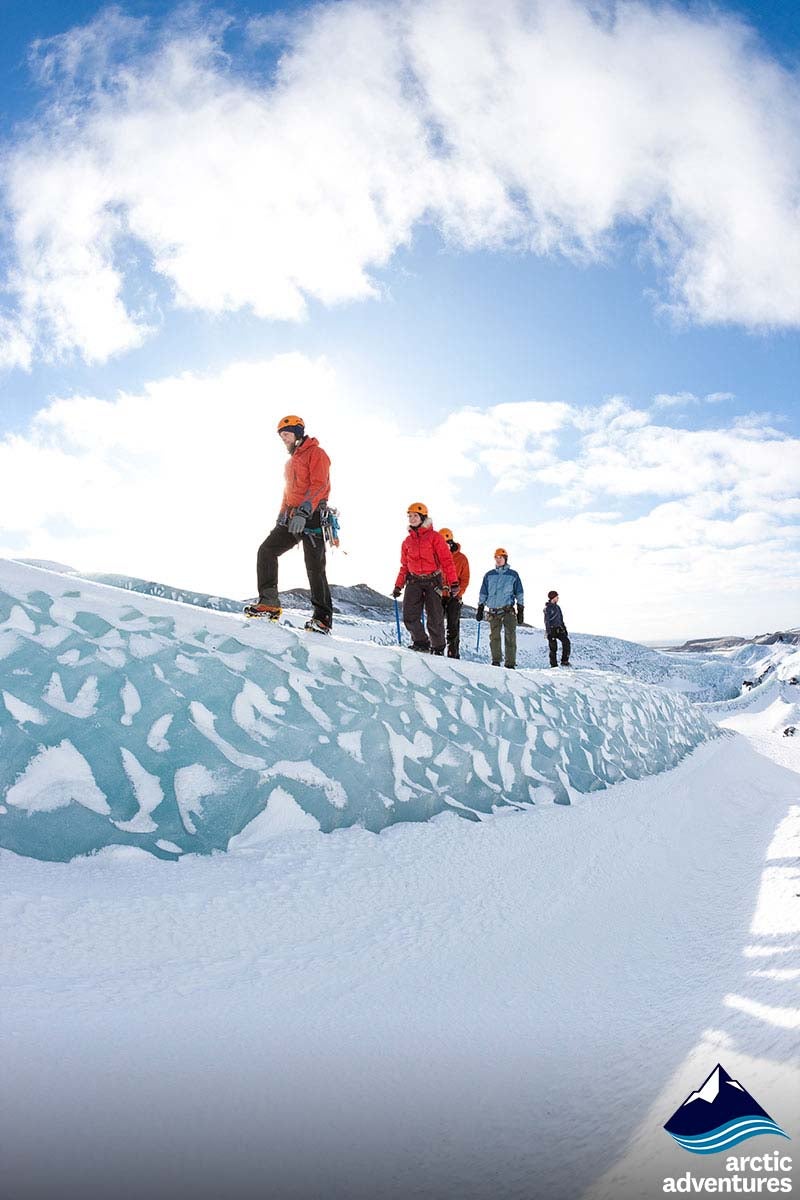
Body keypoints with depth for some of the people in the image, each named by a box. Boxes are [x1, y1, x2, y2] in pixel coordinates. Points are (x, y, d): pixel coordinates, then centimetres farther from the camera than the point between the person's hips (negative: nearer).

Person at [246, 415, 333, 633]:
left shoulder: (316, 453, -4)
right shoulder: (291, 461, 25)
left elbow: (319, 486, -17)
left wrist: (304, 512, -28)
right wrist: (282, 515, 19)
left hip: (312, 518, -9)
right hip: (291, 518, 9)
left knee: (315, 569, -10)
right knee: (266, 550, -5)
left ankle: (323, 618, -5)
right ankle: (269, 603, -4)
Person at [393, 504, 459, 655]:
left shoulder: (434, 537, -1)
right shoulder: (408, 541, 13)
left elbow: (446, 560, -6)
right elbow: (404, 566, 20)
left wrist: (453, 582, -14)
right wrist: (398, 586, 14)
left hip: (433, 581, -4)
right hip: (414, 581, 4)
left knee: (435, 618, 0)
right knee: (410, 617, -8)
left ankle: (438, 648, 15)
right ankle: (421, 642, 9)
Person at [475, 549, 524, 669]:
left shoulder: (513, 575, 8)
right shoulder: (489, 575, 13)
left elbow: (519, 594, 8)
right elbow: (483, 594, 16)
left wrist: (521, 611, 3)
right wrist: (480, 609, 10)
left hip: (508, 610, -2)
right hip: (493, 611, 2)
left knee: (510, 637, -8)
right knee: (494, 637, 2)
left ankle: (510, 663, -6)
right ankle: (496, 661, 10)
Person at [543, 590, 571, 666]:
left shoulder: (557, 607, 15)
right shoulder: (548, 608, -7)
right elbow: (546, 620, -11)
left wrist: (564, 628, 20)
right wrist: (548, 631, -16)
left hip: (559, 629, 6)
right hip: (552, 630, -6)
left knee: (566, 642, -12)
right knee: (553, 648, -3)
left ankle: (564, 661, -6)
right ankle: (554, 665, 5)